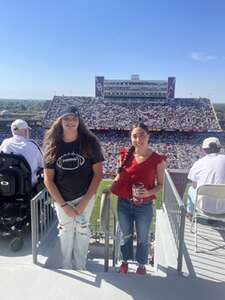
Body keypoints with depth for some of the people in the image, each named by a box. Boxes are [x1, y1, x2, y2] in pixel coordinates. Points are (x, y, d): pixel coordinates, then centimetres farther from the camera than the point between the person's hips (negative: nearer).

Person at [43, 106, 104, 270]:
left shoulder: (90, 142, -13)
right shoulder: (53, 145, -9)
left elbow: (98, 173, -11)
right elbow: (48, 179, -6)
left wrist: (84, 201, -14)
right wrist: (63, 205, -10)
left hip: (85, 196, -1)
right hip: (61, 199, 2)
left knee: (82, 229, 11)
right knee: (66, 230, 16)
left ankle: (80, 266, 34)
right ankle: (66, 265, 38)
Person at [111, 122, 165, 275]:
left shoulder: (157, 159, -14)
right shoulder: (126, 155, -7)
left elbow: (160, 184, -5)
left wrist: (148, 192, -22)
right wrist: (110, 188, -3)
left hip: (144, 206, -2)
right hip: (124, 203, 2)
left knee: (143, 238, 19)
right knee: (126, 235, 22)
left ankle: (141, 264, 46)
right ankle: (125, 261, 48)